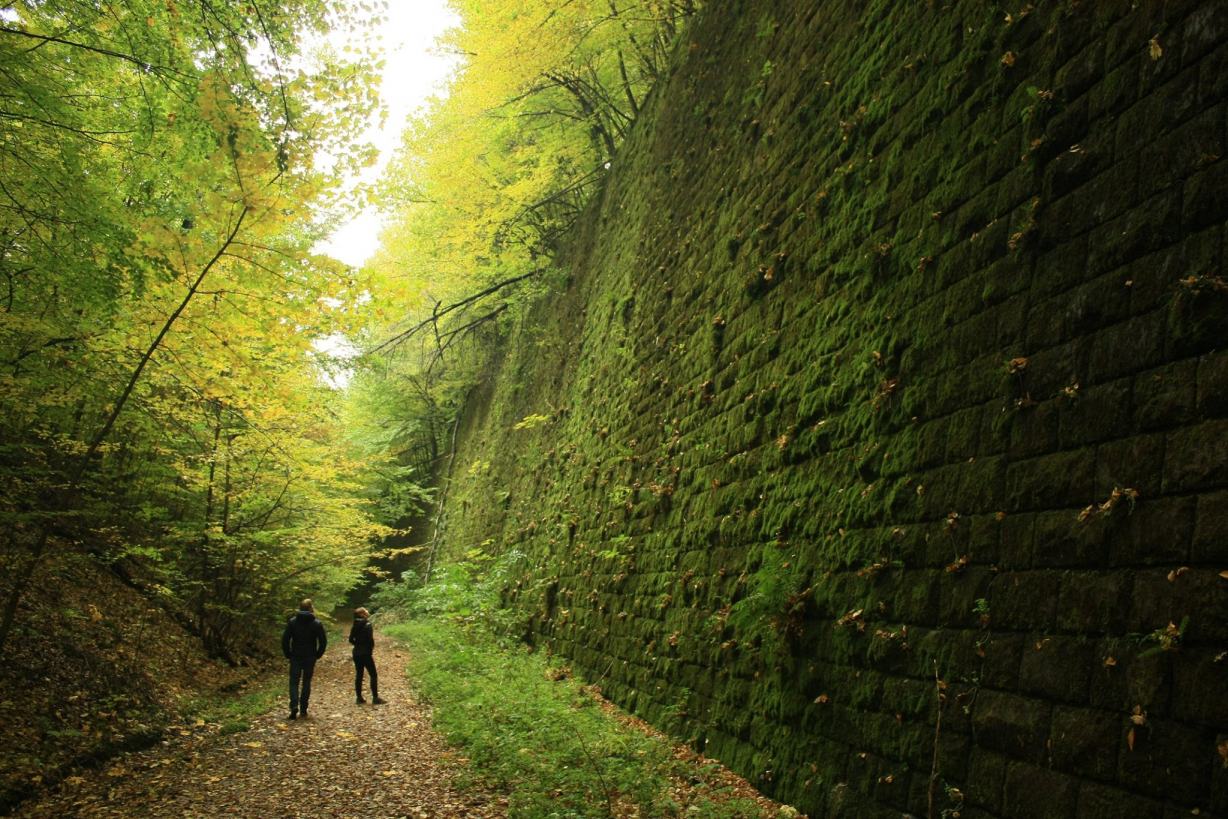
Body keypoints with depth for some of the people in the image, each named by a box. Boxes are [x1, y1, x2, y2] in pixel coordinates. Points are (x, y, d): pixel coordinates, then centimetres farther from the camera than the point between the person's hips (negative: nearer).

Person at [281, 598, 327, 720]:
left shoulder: (292, 622, -3)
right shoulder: (317, 624, -4)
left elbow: (285, 639, -5)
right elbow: (323, 641, -5)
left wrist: (288, 654, 5)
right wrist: (317, 655, 7)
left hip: (295, 657, 0)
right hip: (310, 658, 0)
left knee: (294, 682, 5)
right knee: (306, 682, 11)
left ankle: (294, 706, -16)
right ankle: (303, 710, 11)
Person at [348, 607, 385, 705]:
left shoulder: (355, 626, 6)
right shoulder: (367, 625, -15)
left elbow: (351, 640, 9)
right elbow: (370, 640, -18)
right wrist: (371, 649, -3)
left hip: (356, 653, 7)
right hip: (366, 654, -7)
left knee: (359, 675, 12)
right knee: (373, 675, 1)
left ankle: (359, 697, 15)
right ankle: (375, 698, 0)